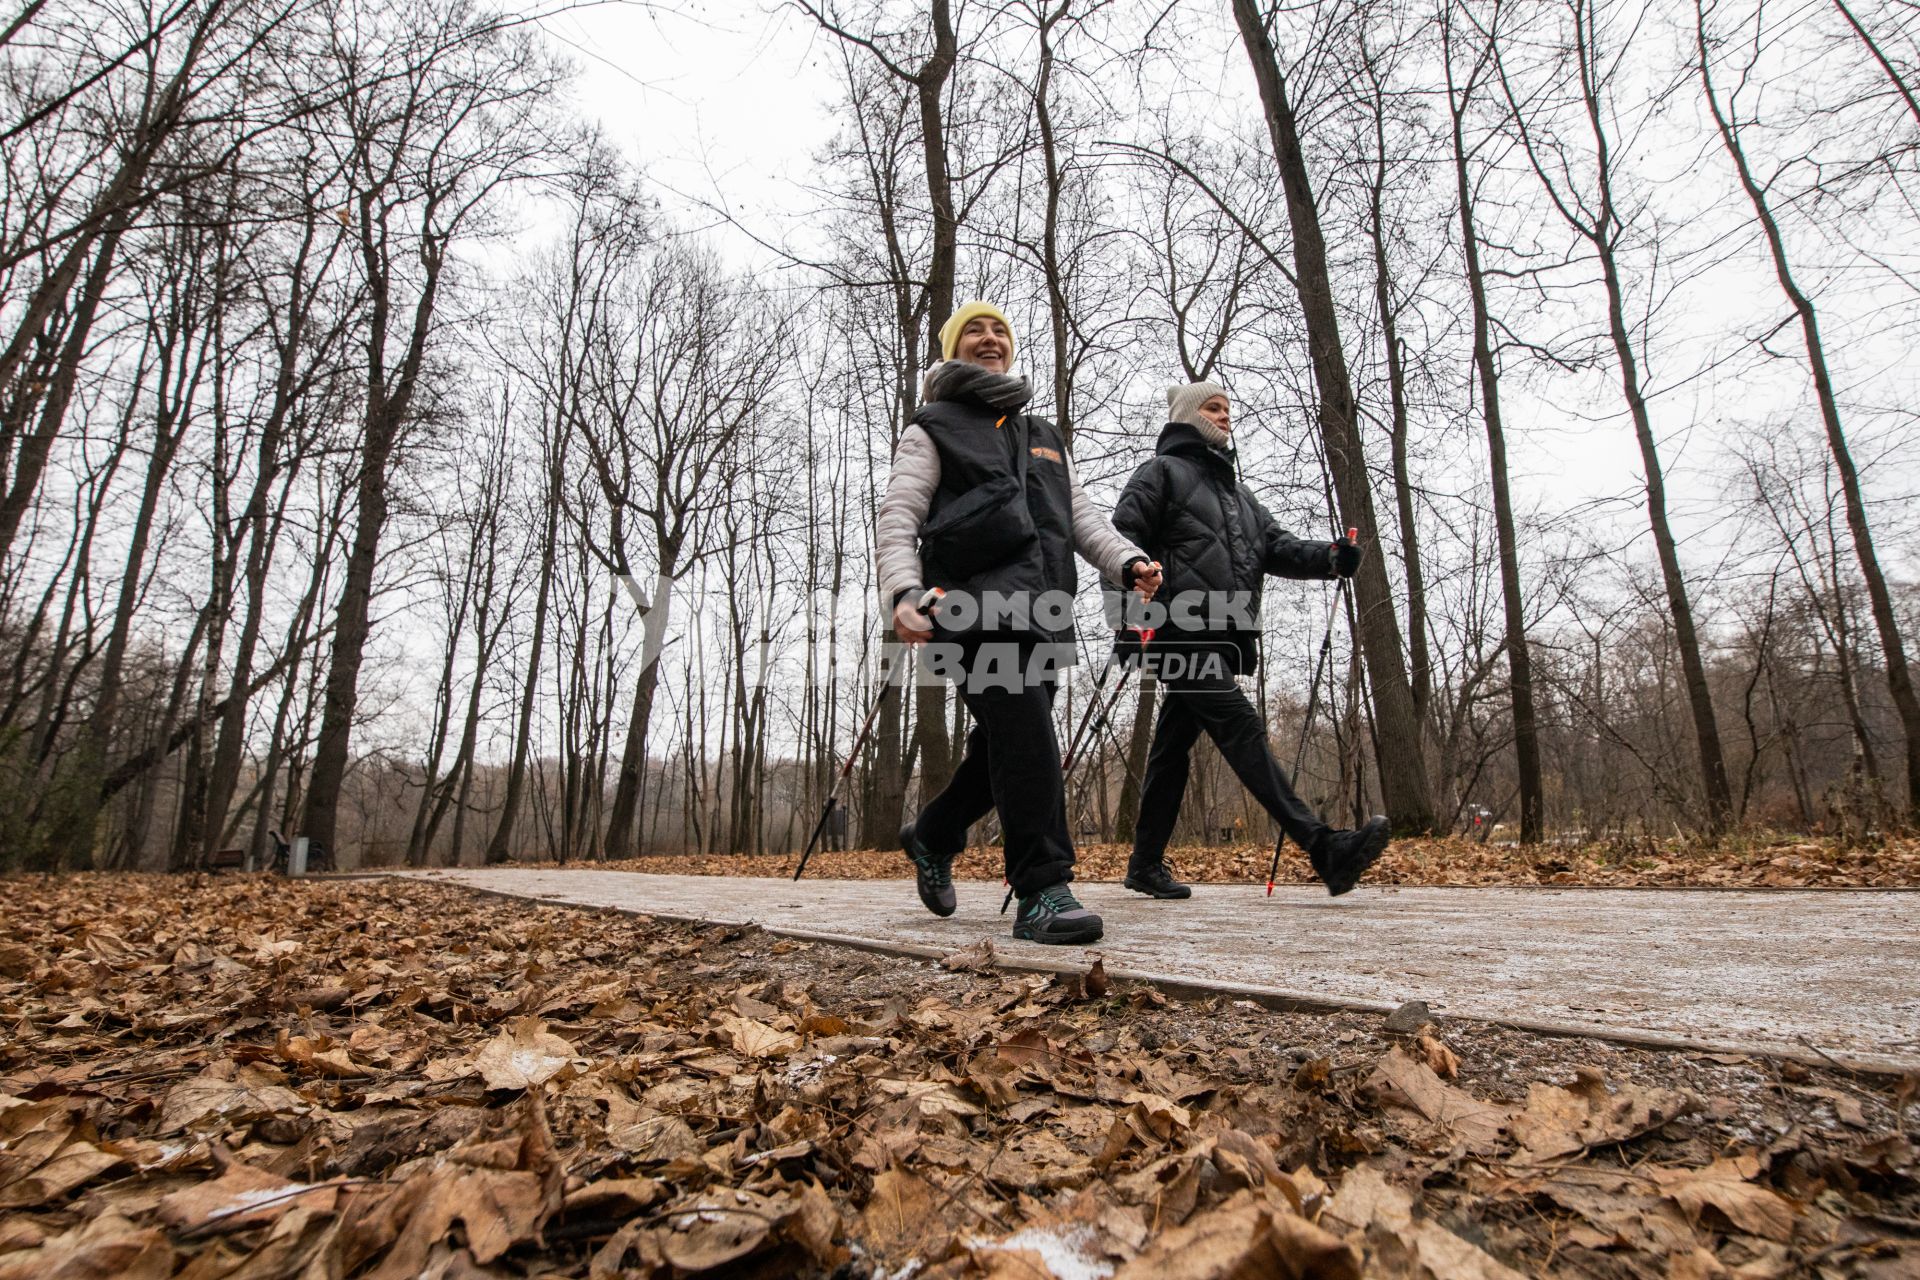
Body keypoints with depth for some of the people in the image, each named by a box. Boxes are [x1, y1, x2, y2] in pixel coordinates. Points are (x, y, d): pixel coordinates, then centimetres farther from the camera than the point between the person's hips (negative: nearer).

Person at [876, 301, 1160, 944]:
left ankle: (932, 836, 32)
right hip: (974, 603, -6)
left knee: (1004, 747, 8)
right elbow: (897, 518, 2)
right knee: (1026, 732, -20)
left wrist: (1127, 561, 1)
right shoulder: (933, 428, 14)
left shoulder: (1045, 438, 31)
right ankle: (1043, 892, -17)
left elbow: (1081, 516, 23)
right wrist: (903, 590, -18)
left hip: (1040, 612, 6)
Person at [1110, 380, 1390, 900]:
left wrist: (1328, 558, -3)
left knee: (1173, 745, 9)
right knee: (1241, 727, -15)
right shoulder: (1161, 472, 6)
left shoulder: (1237, 491, 30)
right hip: (1180, 632, -8)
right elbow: (1125, 537, -5)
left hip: (1223, 638, 8)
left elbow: (1275, 545, 17)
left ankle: (1146, 863, 16)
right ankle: (1324, 847, -21)